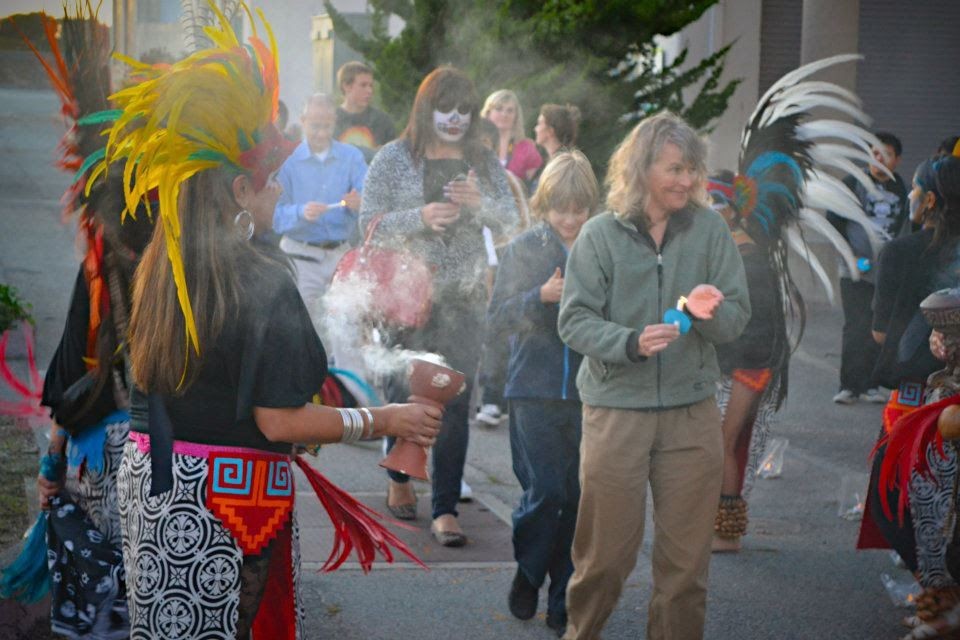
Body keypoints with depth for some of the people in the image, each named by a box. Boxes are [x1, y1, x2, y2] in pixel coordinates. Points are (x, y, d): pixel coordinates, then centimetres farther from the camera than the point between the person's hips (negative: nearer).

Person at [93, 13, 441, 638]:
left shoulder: (160, 270, 6)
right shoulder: (263, 282, -17)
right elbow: (279, 421, -19)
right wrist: (385, 419, -8)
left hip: (147, 481, 7)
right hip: (227, 495, -7)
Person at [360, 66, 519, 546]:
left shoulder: (483, 162, 10)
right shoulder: (394, 158, 1)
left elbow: (511, 220, 5)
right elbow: (369, 221, -4)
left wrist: (479, 203, -16)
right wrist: (421, 218, -19)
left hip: (463, 296, 2)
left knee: (456, 402, -4)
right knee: (405, 391, 5)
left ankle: (446, 510, -3)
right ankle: (399, 480, 32)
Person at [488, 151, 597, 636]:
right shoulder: (523, 251, 2)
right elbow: (497, 322, 0)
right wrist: (541, 297, -14)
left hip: (589, 393, 2)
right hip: (535, 391, -2)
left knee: (580, 499, 3)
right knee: (546, 491, -11)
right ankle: (527, 574, 17)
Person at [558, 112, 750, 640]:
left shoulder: (709, 228, 1)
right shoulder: (601, 233, -5)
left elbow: (738, 316, 1)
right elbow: (574, 320, -7)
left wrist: (709, 313, -21)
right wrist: (631, 342, -22)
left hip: (691, 411, 2)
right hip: (616, 410, -2)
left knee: (686, 556, 7)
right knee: (606, 551, 6)